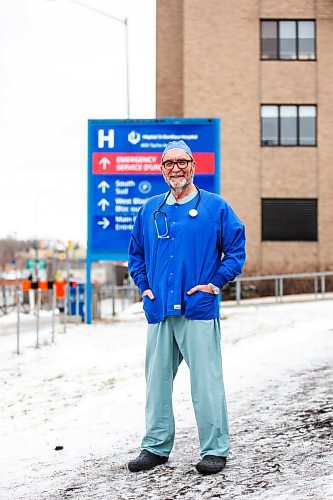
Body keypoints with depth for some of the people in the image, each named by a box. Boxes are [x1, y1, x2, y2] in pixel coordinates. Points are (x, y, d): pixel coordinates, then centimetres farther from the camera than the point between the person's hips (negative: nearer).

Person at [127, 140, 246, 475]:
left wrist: (215, 284, -5)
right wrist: (144, 286, 10)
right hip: (159, 310, 4)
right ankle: (156, 446, 21)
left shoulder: (215, 206, 3)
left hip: (199, 309, -4)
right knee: (157, 380, 9)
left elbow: (236, 250, 4)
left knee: (206, 381, -3)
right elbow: (135, 253, 23)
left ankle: (214, 450, 7)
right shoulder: (150, 210, 13)